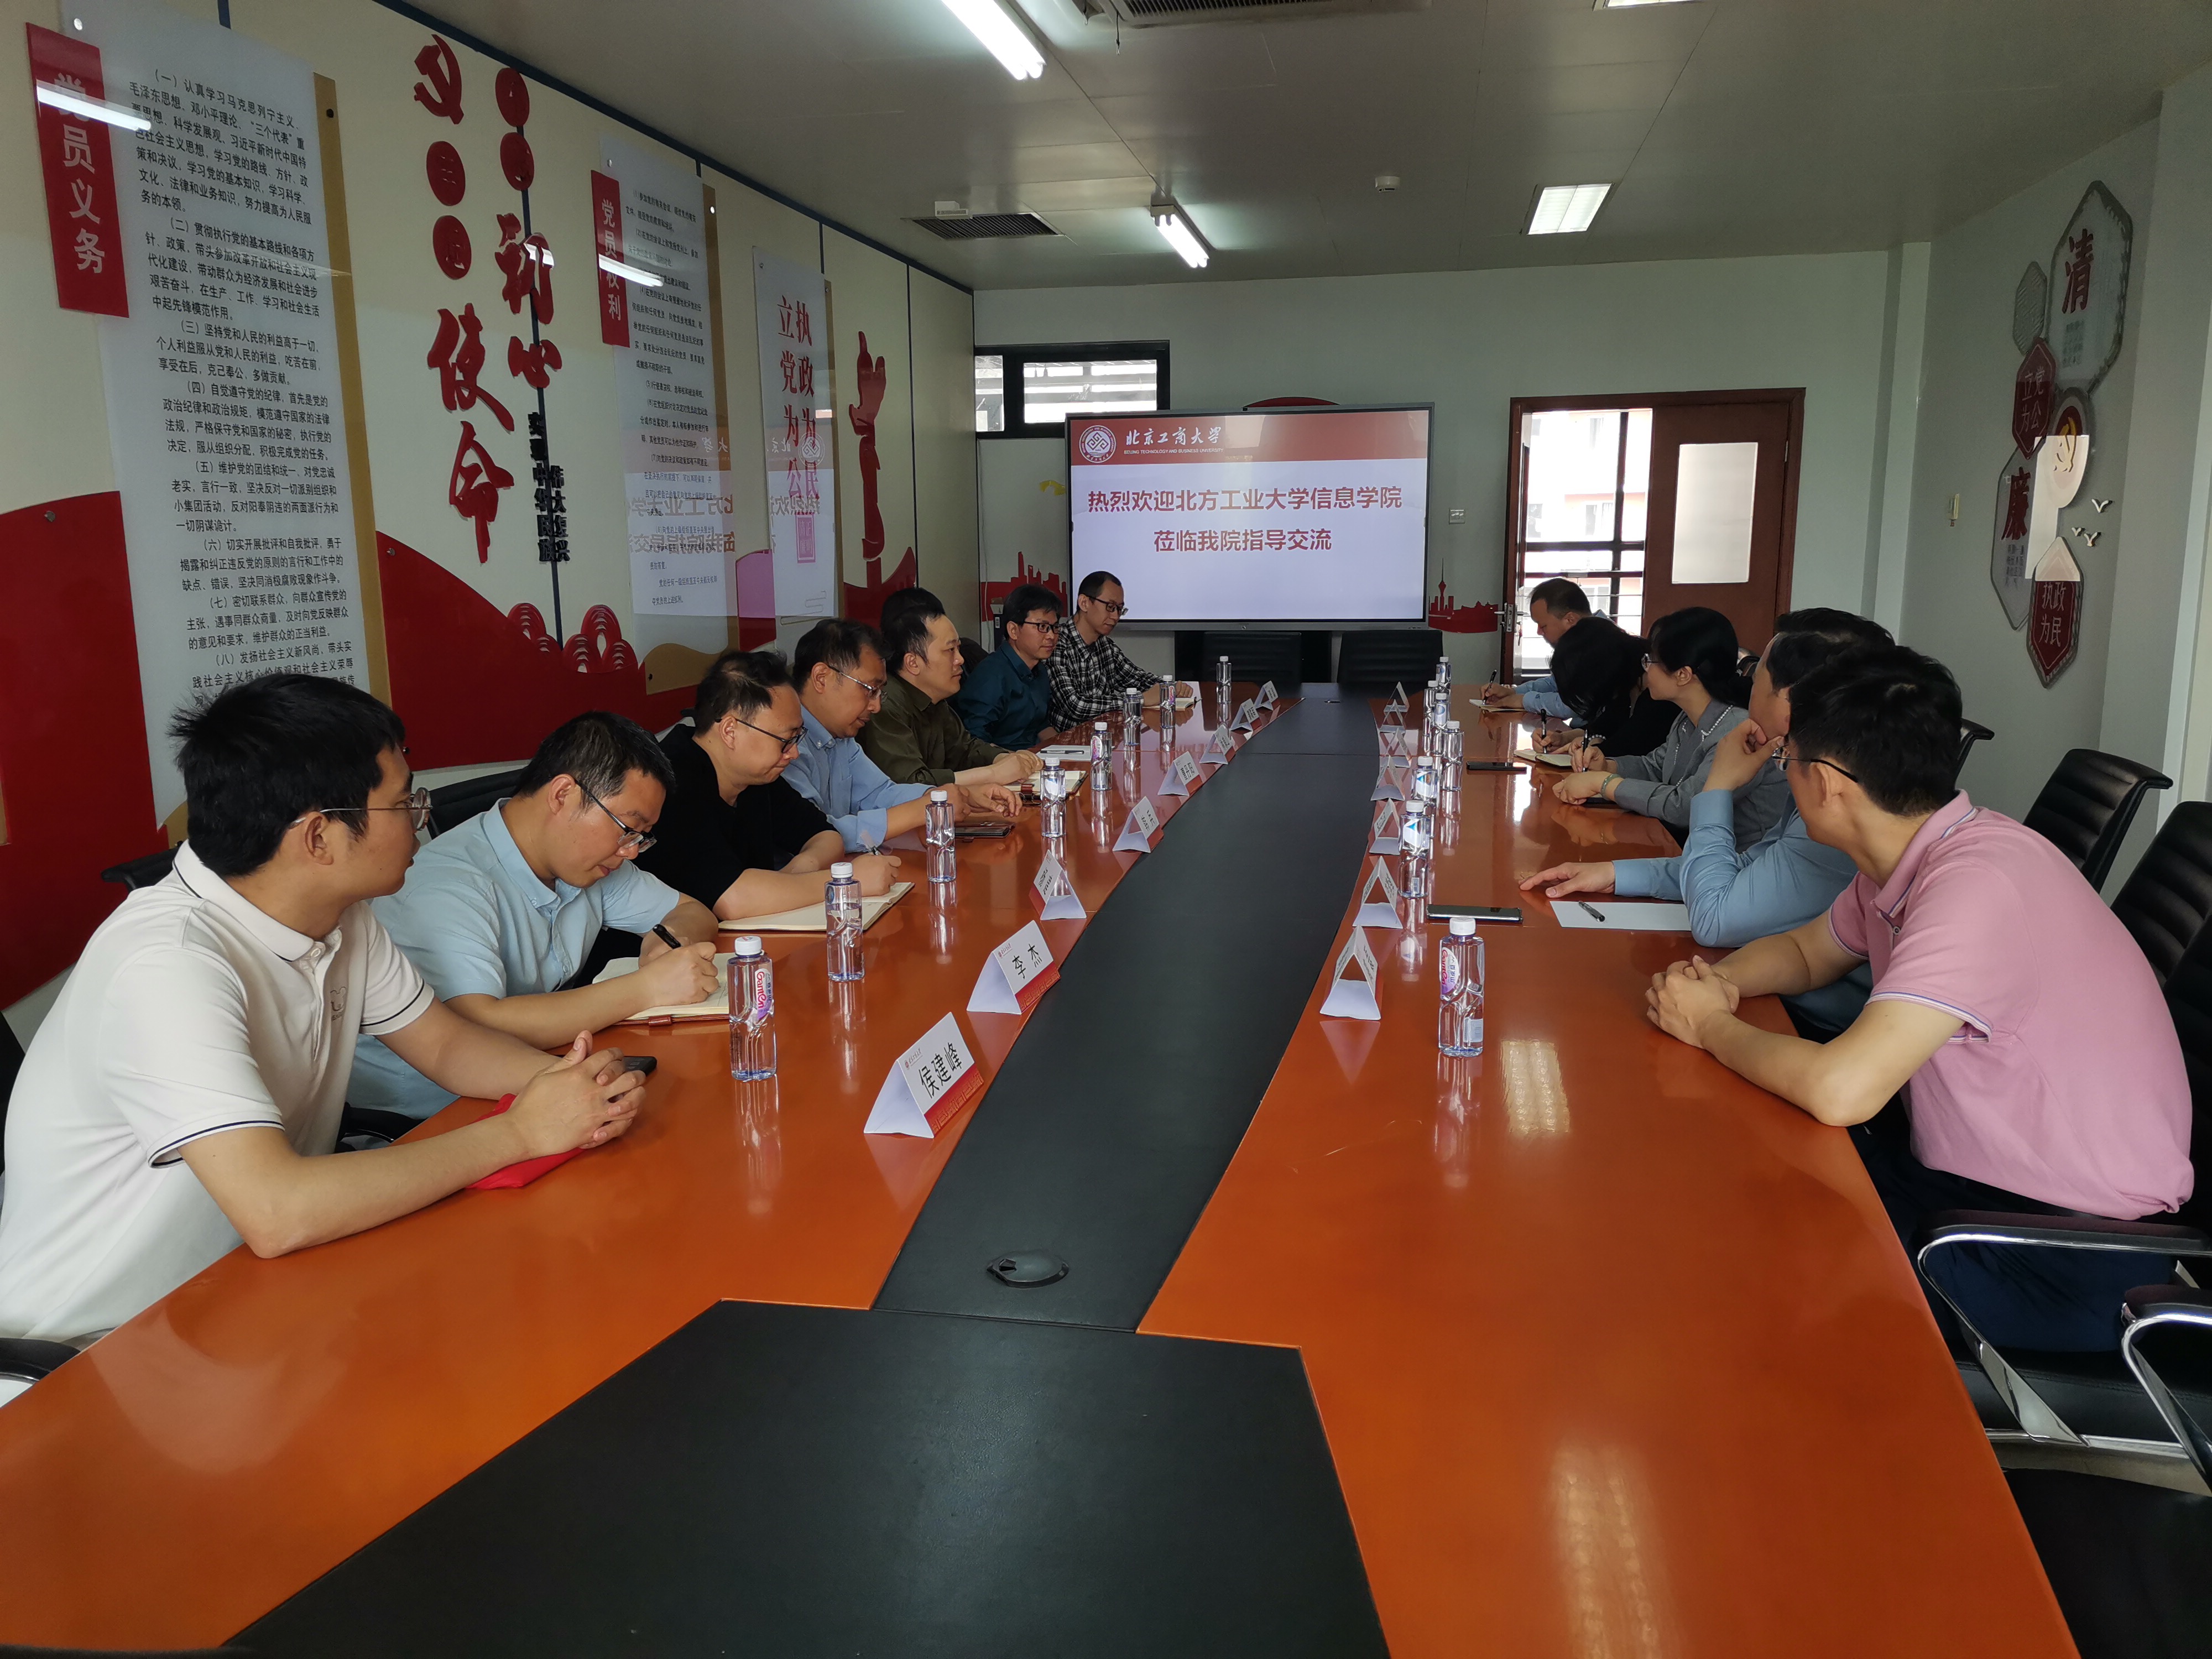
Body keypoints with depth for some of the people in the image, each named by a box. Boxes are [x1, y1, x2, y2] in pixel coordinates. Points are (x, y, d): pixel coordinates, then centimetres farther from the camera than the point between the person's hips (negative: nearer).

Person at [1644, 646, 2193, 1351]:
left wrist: (1711, 1026, -16)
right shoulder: (1908, 859, 0)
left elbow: (1841, 1089, -35)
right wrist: (1720, 983, -4)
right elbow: (1805, 951, 19)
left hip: (2076, 1263, -8)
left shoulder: (1977, 883, -28)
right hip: (1974, 1179, 8)